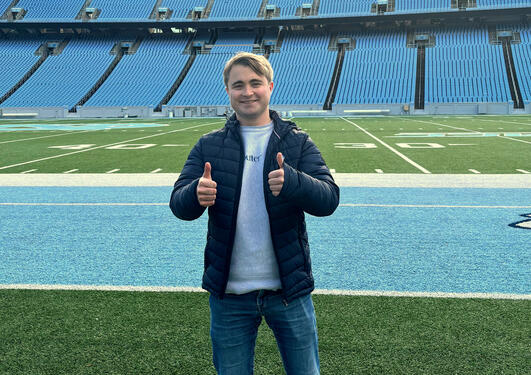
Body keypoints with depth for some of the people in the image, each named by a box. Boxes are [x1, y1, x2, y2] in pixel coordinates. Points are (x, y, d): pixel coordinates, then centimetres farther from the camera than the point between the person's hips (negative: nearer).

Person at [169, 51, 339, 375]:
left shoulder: (298, 142, -1)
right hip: (229, 294, 1)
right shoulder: (208, 147, 3)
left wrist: (291, 181, -34)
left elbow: (329, 199, -13)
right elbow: (178, 204, -4)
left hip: (289, 289, -1)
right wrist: (196, 194, -29)